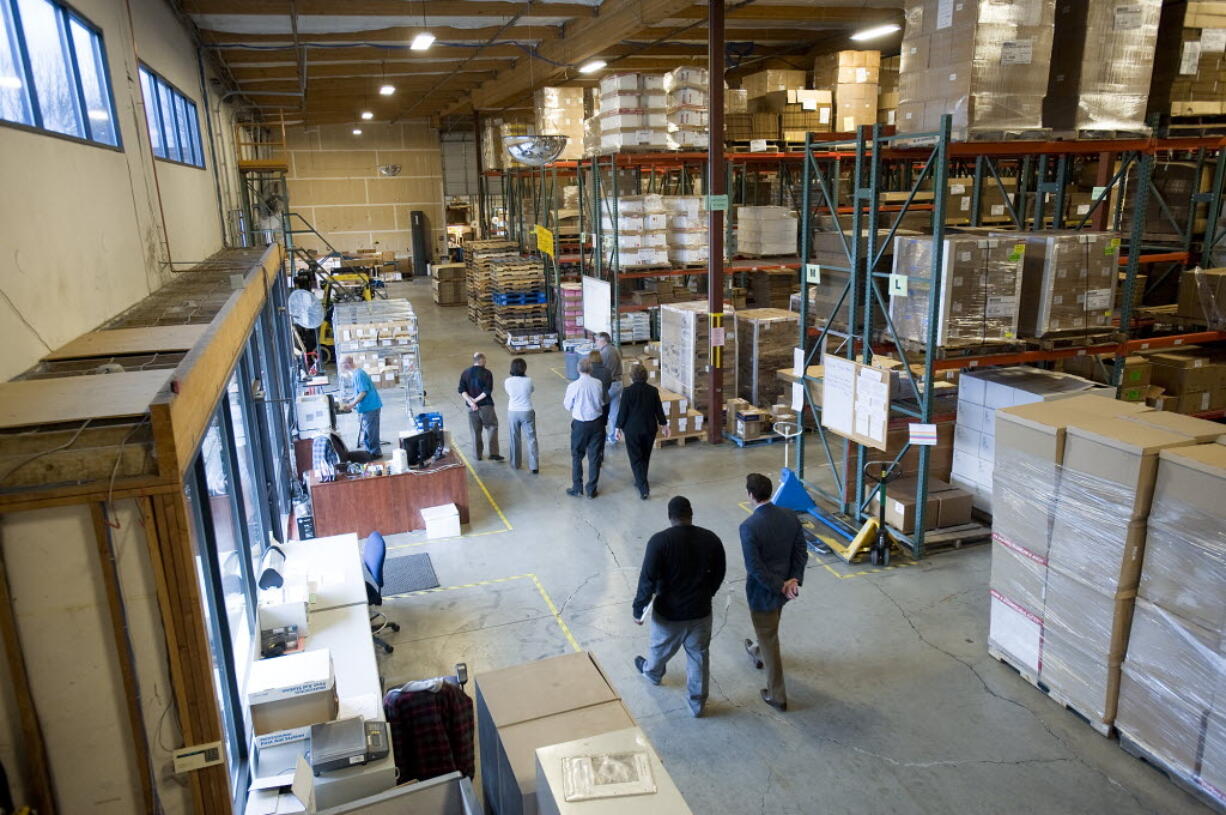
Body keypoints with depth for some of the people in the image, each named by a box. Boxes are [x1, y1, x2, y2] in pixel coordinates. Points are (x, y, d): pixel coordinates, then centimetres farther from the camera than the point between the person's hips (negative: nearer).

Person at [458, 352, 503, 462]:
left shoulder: (465, 373, 3)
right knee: (492, 428, 7)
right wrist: (476, 400, -12)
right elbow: (488, 391, -17)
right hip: (486, 406, -4)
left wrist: (471, 401, -11)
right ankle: (493, 453, 0)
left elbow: (462, 390, -5)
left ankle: (478, 454, 20)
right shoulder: (487, 373, -10)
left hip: (471, 407, 4)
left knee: (475, 431, 13)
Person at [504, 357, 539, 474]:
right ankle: (534, 466, 3)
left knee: (514, 439, 17)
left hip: (513, 412, 2)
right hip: (527, 412, -1)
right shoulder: (528, 380, -14)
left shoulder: (508, 381, -11)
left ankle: (515, 464, 29)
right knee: (531, 439, 5)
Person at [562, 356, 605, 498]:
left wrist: (564, 400, 17)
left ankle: (577, 488, 19)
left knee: (577, 456, 14)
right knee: (594, 456, 10)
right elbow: (601, 403, 2)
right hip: (596, 422, 2)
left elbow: (567, 406, -3)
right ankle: (591, 490, 17)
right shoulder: (598, 384, -10)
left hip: (579, 424, -2)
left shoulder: (573, 386, -16)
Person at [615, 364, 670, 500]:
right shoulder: (653, 391, -3)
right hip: (650, 428, 4)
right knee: (645, 457, 20)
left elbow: (622, 411, -10)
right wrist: (664, 425, 16)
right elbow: (659, 410, 4)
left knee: (636, 459, 2)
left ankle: (644, 488, -7)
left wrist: (619, 427, 3)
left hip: (632, 430, -4)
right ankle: (641, 481, 35)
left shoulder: (628, 391, -13)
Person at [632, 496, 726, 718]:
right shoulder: (711, 539, -10)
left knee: (661, 648, 27)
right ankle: (697, 704, 33)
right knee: (699, 657, 19)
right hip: (700, 611, 2)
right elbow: (718, 575, 3)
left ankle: (652, 673, 56)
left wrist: (638, 609, -8)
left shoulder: (660, 541, -22)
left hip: (669, 612, -1)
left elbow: (648, 579, -21)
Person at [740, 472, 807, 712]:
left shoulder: (748, 526, -28)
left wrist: (780, 587, -17)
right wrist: (794, 580, -11)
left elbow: (754, 567, -26)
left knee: (769, 639, 10)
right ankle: (758, 653, 62)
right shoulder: (790, 515, -9)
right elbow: (801, 552, -5)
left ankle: (777, 696, 21)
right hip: (784, 586, 7)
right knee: (770, 629, 33)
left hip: (763, 591, -6)